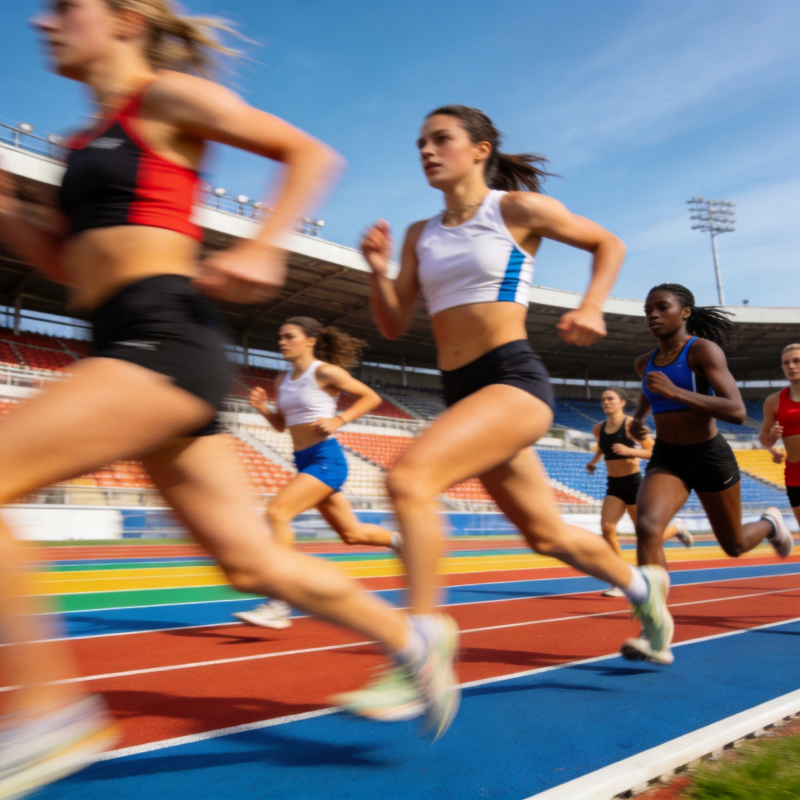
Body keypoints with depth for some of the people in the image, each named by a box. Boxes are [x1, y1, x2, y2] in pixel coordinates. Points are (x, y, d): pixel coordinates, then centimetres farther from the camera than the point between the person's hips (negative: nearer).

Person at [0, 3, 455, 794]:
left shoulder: (166, 95, 5)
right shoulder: (89, 139, 27)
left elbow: (310, 154, 0)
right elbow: (71, 263, 27)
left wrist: (260, 248, -14)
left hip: (166, 338, -8)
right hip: (129, 348, 8)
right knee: (253, 563, 7)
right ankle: (410, 639, 22)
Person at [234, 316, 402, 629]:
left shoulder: (325, 372, -8)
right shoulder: (283, 380, 12)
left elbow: (371, 397, -5)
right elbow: (281, 425, 19)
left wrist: (338, 420, -16)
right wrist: (262, 407, 0)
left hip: (326, 458, -8)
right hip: (303, 461, 8)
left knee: (277, 512, -22)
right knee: (352, 533, 14)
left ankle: (279, 606, -19)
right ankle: (403, 542, 39)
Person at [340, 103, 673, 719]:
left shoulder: (517, 207, 1)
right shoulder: (421, 235, 15)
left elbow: (608, 243, 12)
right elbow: (393, 326, 13)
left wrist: (592, 307, -4)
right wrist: (378, 272, -4)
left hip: (514, 380, -6)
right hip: (461, 392, 6)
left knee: (408, 478, -28)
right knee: (548, 536, 17)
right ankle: (641, 585, 43)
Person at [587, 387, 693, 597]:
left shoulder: (631, 425, -13)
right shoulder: (598, 429, 3)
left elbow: (654, 452, -16)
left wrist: (629, 451, -30)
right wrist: (593, 461, 9)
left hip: (633, 483, -4)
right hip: (613, 486, 4)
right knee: (606, 528, -17)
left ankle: (676, 528, 39)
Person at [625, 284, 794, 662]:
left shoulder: (704, 350, -15)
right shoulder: (645, 361, 4)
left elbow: (737, 411, -26)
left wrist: (675, 392, -34)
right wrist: (638, 417, 10)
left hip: (710, 457, -3)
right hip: (665, 460, 4)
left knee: (734, 545, 16)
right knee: (647, 527, -26)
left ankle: (769, 523, 53)